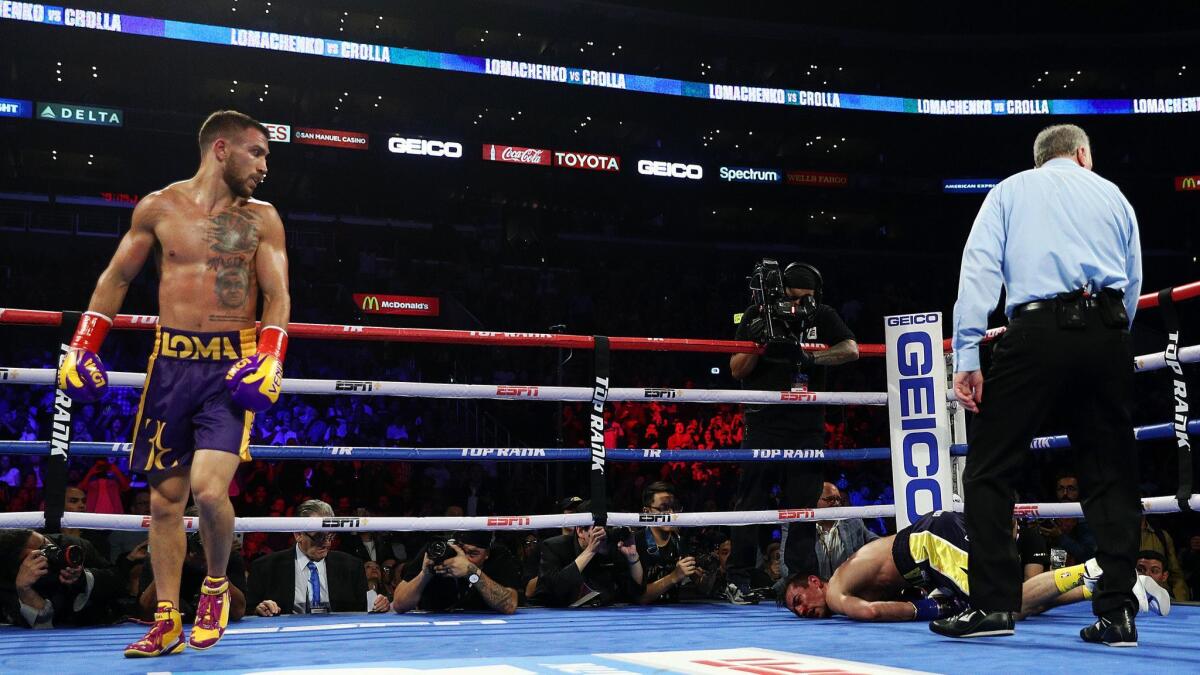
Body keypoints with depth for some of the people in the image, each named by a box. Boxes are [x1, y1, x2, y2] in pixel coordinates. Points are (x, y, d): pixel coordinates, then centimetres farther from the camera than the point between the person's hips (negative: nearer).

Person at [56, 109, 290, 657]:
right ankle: (167, 623, 18)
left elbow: (277, 295, 1)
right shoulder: (160, 207, 6)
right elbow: (117, 277, 14)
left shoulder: (261, 218, 5)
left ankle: (217, 585, 11)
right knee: (165, 498, 6)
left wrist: (270, 358, -15)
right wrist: (82, 345, 7)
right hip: (171, 364, 2)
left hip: (232, 366, -2)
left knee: (209, 488, -18)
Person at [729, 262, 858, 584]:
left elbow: (851, 350, -10)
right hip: (764, 421, -2)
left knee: (804, 502, 4)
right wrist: (759, 343, -17)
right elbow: (737, 370, 1)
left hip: (807, 424, 2)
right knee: (751, 500, -2)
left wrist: (810, 357, -23)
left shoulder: (822, 317, 5)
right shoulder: (757, 316, 2)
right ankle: (739, 578, 3)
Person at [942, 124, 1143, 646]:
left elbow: (979, 268, 0)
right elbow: (1133, 284, 18)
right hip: (1108, 332, 3)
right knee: (1110, 474, 10)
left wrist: (966, 356, -5)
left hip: (1040, 329, -3)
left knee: (989, 469, 2)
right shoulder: (1113, 196, 22)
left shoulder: (1010, 191, 14)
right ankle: (1117, 612, 8)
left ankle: (994, 605, -3)